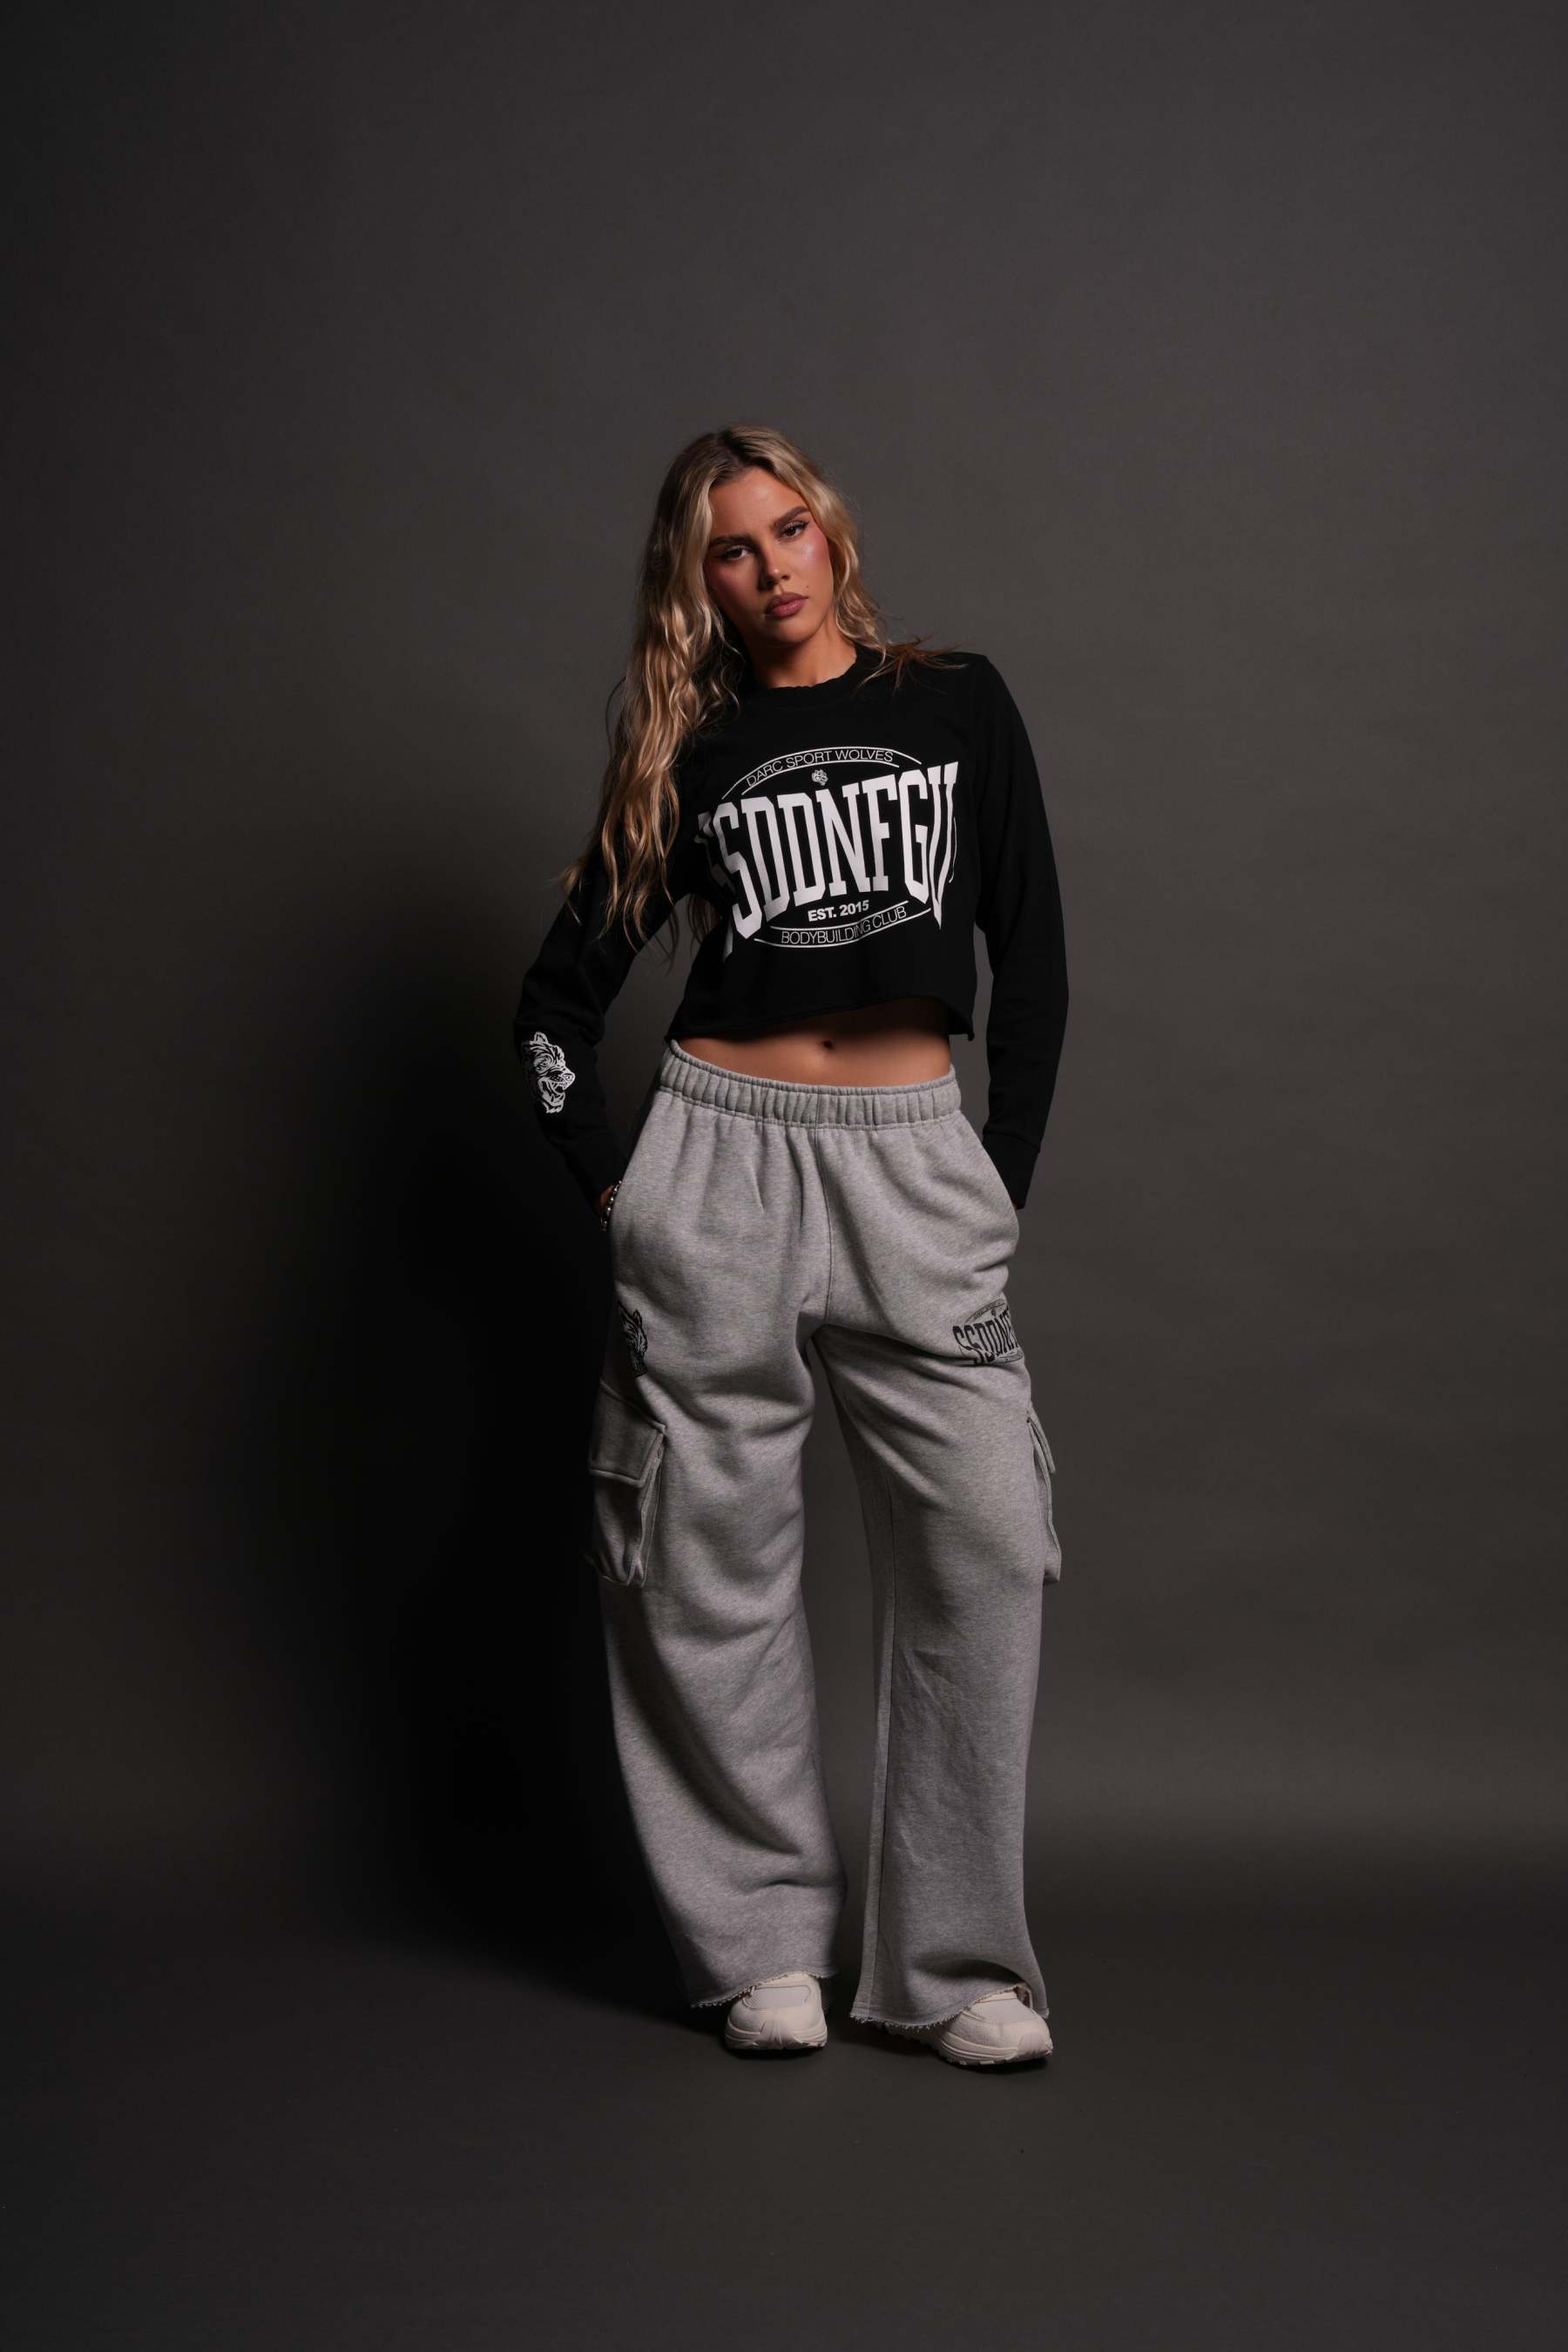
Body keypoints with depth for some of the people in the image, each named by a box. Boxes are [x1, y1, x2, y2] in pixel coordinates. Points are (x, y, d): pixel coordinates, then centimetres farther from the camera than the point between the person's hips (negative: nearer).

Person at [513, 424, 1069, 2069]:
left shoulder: (957, 703, 11)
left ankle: (960, 1960, 1)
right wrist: (608, 1178, 4)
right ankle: (762, 1945, 13)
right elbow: (557, 994, 14)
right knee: (711, 1557, 0)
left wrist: (1004, 1178, 4)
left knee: (985, 1540, -9)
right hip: (720, 1151, 0)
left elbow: (1033, 959, 10)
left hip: (916, 1159, 0)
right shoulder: (688, 754, 10)